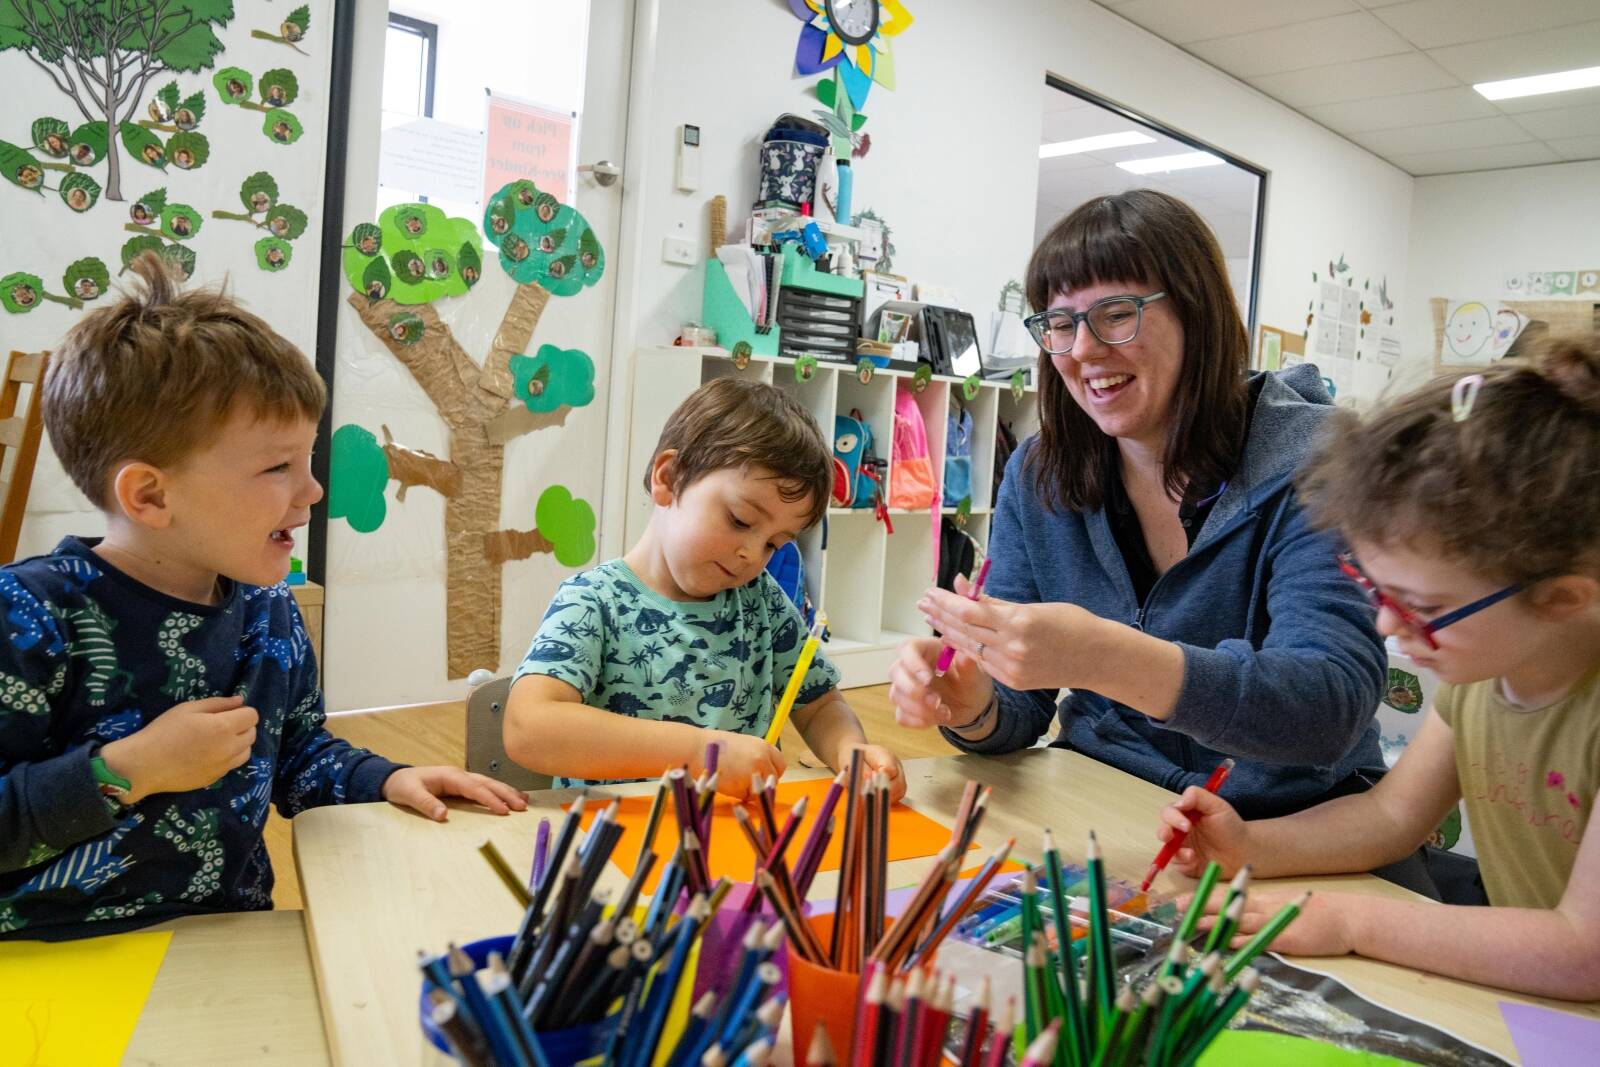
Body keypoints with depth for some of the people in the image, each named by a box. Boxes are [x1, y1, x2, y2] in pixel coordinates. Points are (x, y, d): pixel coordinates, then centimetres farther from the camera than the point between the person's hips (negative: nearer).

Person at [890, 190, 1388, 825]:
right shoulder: (1037, 476, -3)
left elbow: (1334, 705, -28)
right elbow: (1020, 707, -1)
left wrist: (1105, 658, -43)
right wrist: (973, 707, -25)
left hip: (1288, 817, 0)